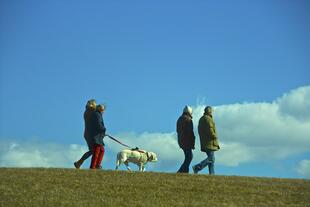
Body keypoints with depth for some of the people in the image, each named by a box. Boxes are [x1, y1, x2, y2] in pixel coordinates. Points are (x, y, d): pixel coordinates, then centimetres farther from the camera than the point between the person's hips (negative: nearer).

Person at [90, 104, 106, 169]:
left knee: (102, 150, 15)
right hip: (96, 136, -11)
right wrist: (104, 129, -4)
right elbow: (99, 125, -22)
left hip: (98, 137, 11)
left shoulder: (95, 114, 19)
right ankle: (92, 167, -8)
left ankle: (97, 165, 13)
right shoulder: (97, 115, -12)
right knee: (96, 152, -9)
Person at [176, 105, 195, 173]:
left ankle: (186, 171, 10)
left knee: (189, 156, 14)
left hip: (181, 141, 9)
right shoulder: (188, 119, -12)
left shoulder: (179, 119, 16)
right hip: (187, 141, -9)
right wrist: (193, 143, -13)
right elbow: (190, 132, -16)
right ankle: (181, 171, -12)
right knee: (189, 157, -6)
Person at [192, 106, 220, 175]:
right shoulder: (208, 119, -12)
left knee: (211, 158, 8)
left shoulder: (201, 119, 18)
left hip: (204, 142, 10)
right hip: (209, 142, -10)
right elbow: (210, 130, -21)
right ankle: (197, 168, -18)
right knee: (211, 158, -10)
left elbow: (200, 131, 18)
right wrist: (215, 137, -10)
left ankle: (211, 174, 1)